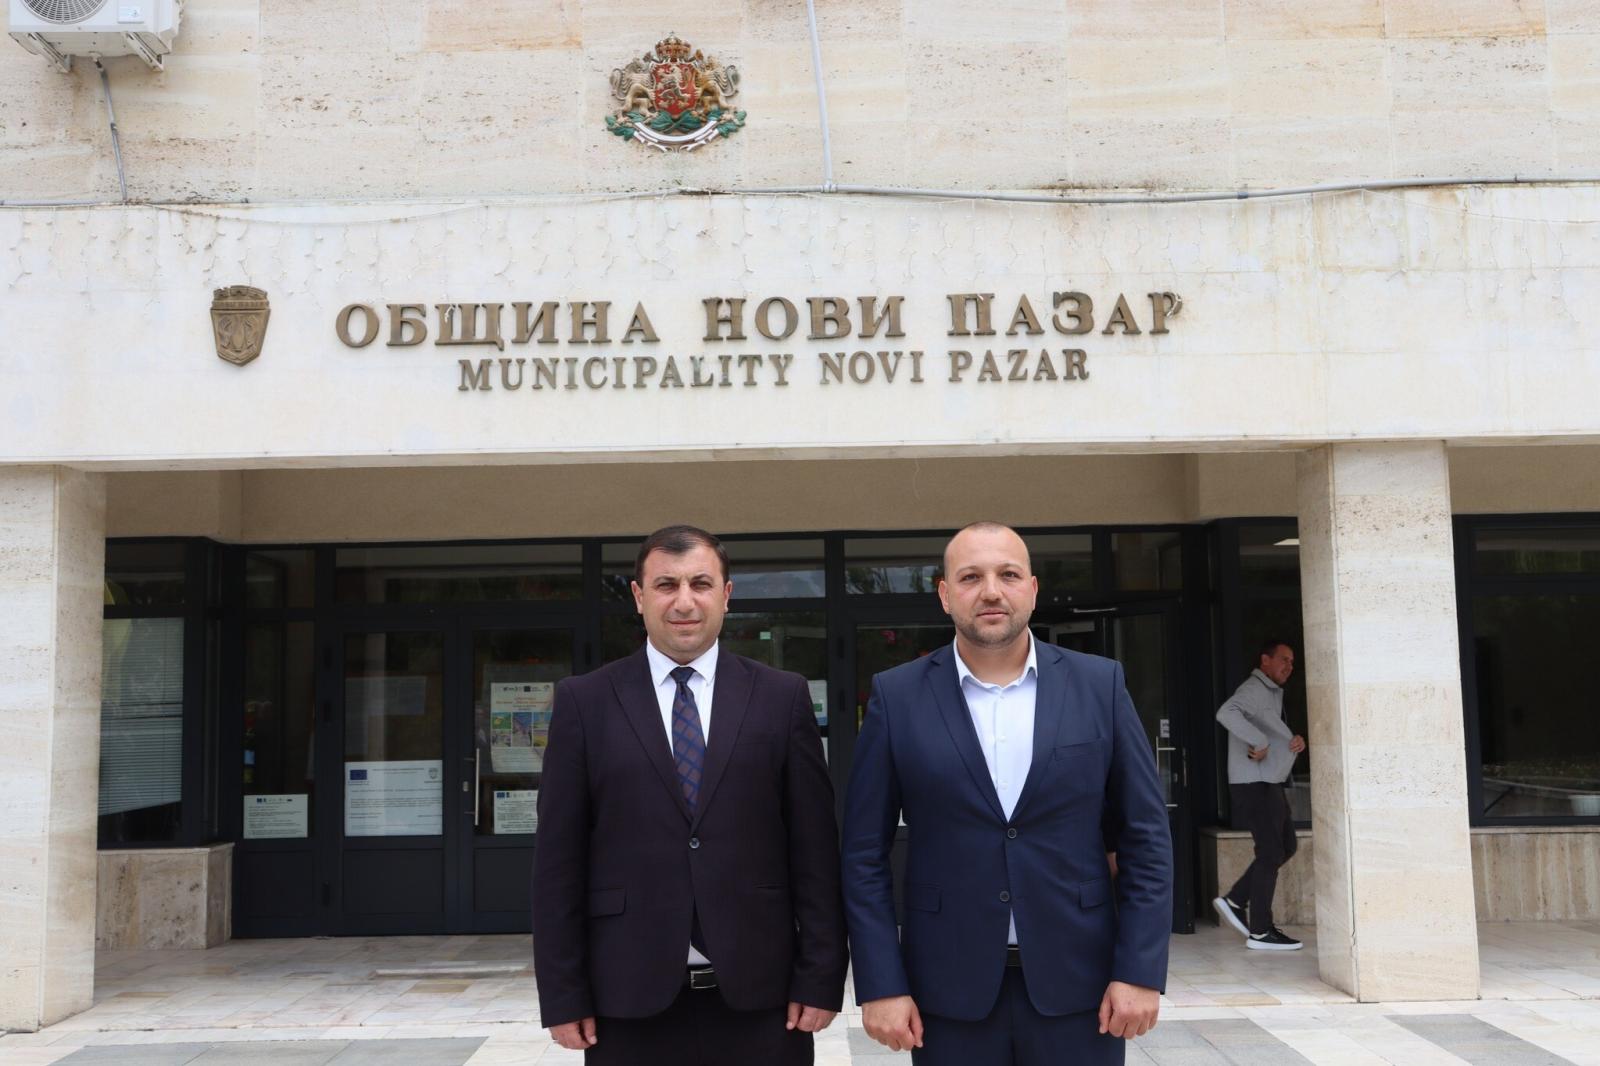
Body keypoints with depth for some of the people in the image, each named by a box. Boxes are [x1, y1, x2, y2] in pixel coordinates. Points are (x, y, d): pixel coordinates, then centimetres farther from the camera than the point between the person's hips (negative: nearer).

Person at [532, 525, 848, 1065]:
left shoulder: (782, 696, 3)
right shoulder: (585, 701, 2)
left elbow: (815, 848, 2)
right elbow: (559, 858, 1)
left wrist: (820, 977, -2)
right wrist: (563, 994, -2)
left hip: (759, 993, 0)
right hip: (630, 998, 0)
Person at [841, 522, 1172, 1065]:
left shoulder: (1099, 685, 1)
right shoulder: (897, 696, -1)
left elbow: (1145, 837, 2)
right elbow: (865, 852, -1)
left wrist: (1140, 971, -4)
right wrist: (881, 983, -5)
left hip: (1078, 982, 1)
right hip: (949, 988, 0)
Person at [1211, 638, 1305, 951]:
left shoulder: (1273, 692, 18)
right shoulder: (1254, 689, -15)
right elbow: (1227, 713, -35)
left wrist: (1295, 740, 4)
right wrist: (1259, 742, -30)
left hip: (1270, 784, 10)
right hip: (1254, 784, -10)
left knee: (1286, 847, 14)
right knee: (1271, 853, -5)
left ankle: (1234, 901, 18)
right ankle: (1260, 932, 2)